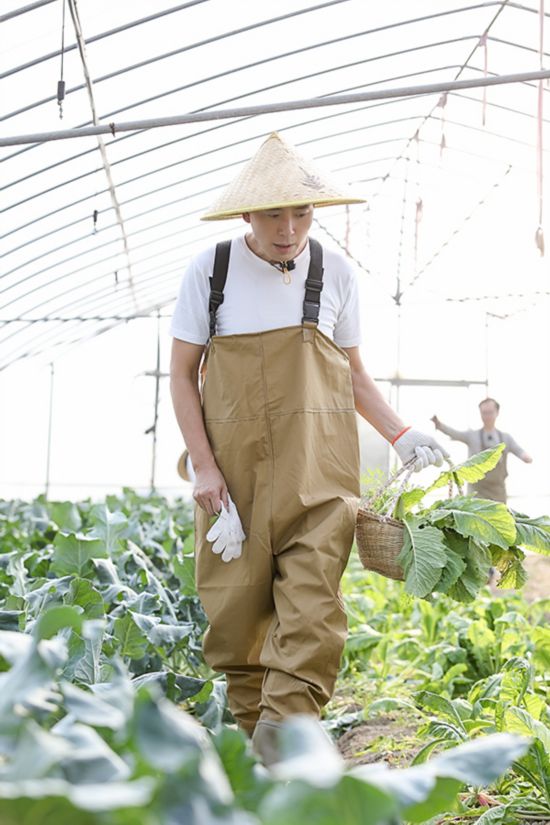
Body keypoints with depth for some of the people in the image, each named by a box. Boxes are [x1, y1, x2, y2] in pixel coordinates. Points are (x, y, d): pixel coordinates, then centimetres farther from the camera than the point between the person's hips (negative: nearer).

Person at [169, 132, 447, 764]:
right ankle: (251, 729, 20)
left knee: (311, 610, -12)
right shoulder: (209, 271, 1)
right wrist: (203, 466, -4)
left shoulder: (334, 273, 5)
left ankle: (281, 754, -13)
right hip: (233, 465, 0)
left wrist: (400, 435, 2)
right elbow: (182, 375, 4)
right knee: (236, 606, 2)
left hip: (317, 466, 0)